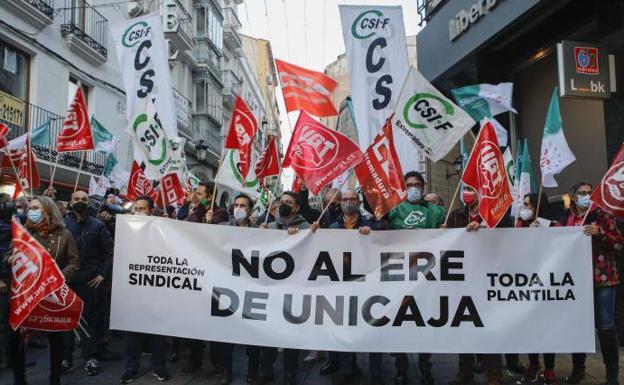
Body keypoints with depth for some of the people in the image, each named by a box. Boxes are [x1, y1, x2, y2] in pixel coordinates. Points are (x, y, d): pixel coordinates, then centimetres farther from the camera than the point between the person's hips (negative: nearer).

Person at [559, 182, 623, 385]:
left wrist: (600, 233, -17)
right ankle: (578, 369, 21)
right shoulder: (566, 220, 8)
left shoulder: (602, 215, 1)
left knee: (605, 325, -1)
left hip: (602, 277, -2)